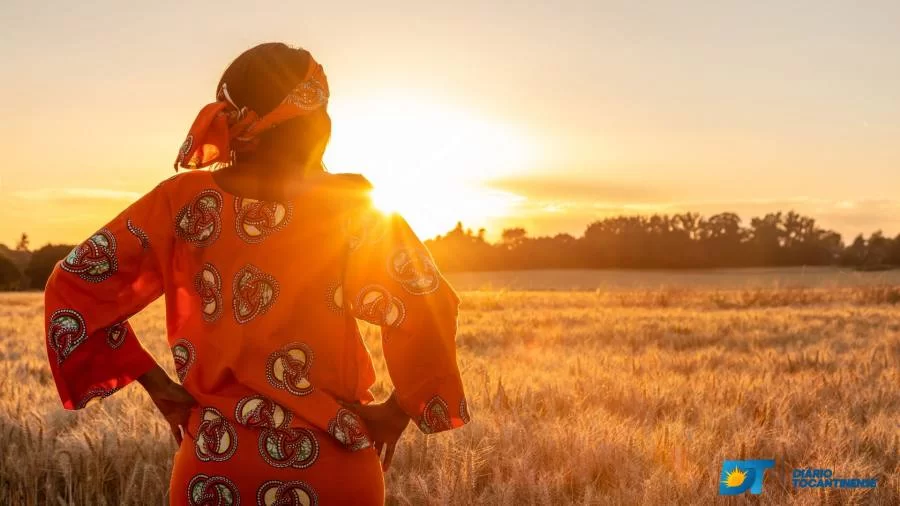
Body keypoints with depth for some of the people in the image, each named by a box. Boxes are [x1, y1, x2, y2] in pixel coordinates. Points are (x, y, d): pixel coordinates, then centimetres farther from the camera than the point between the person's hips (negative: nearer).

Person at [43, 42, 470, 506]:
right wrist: (400, 410, -3)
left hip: (215, 460, 2)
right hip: (332, 465, -1)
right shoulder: (352, 205, -8)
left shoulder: (185, 199, -3)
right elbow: (426, 307, -16)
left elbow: (75, 284, -5)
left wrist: (158, 385, 0)